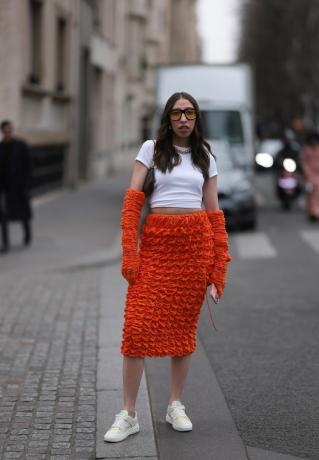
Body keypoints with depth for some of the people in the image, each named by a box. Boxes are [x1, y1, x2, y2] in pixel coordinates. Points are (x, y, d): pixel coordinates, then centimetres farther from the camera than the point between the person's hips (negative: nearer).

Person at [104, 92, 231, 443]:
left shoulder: (205, 157, 11)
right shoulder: (151, 149, 5)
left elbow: (214, 214, 10)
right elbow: (132, 202, -2)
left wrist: (218, 268, 3)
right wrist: (129, 252, -12)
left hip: (196, 243, 2)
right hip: (155, 242, -2)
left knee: (184, 327, 6)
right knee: (138, 326, -9)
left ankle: (175, 405, 21)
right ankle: (128, 414, -1)